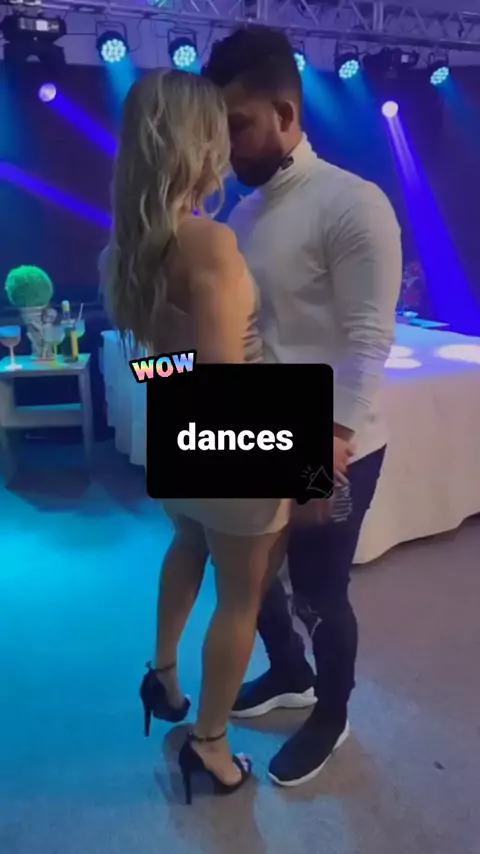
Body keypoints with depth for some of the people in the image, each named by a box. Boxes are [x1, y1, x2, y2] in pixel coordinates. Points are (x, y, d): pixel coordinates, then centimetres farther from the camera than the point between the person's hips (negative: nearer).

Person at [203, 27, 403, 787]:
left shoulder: (353, 204, -14)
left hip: (332, 447, -7)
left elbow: (368, 340, -19)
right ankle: (289, 675, 50)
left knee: (320, 593, 9)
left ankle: (331, 717, 39)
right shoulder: (244, 212, 9)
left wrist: (332, 443, -26)